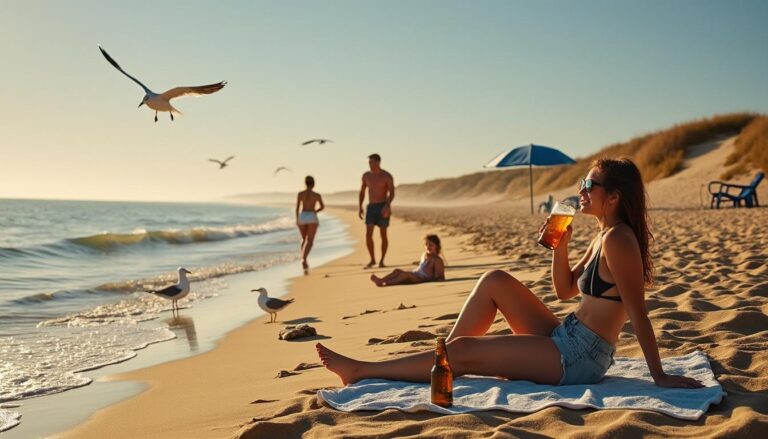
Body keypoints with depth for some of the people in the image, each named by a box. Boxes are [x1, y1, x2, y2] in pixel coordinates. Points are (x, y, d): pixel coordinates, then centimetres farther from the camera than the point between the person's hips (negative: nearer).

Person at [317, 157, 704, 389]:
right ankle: (444, 359, 8)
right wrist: (560, 245, 1)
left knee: (464, 351, -9)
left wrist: (659, 375, -20)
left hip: (578, 358, -9)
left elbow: (637, 313, -20)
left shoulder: (618, 240, -19)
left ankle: (361, 371, 1)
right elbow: (565, 291, 16)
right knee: (495, 281, 7)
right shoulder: (603, 236, 10)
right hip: (565, 341, 9)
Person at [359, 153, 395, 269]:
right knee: (368, 234, -7)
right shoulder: (366, 175, 7)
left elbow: (392, 193, -12)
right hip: (371, 207, 4)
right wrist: (360, 207, 5)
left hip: (383, 207, -3)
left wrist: (387, 206, -28)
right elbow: (362, 192, 15)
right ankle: (372, 260, 6)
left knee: (383, 234, -1)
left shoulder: (387, 176, -7)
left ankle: (381, 261, 10)